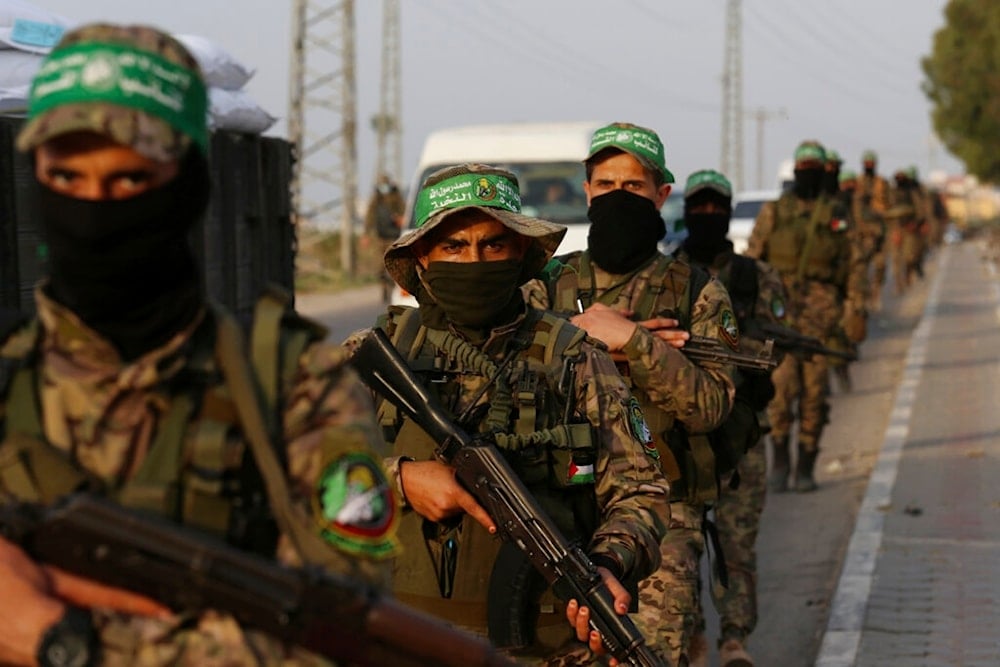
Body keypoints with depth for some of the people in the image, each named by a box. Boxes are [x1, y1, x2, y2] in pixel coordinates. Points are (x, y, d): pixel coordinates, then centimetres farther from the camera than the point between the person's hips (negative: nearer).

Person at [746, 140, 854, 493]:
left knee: (815, 391, 1)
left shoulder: (837, 215, 8)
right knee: (781, 385, -14)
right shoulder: (772, 213, 6)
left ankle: (805, 468, 10)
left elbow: (850, 266, 10)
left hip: (821, 313, 1)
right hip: (779, 308, -1)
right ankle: (779, 459, 0)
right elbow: (751, 260, 8)